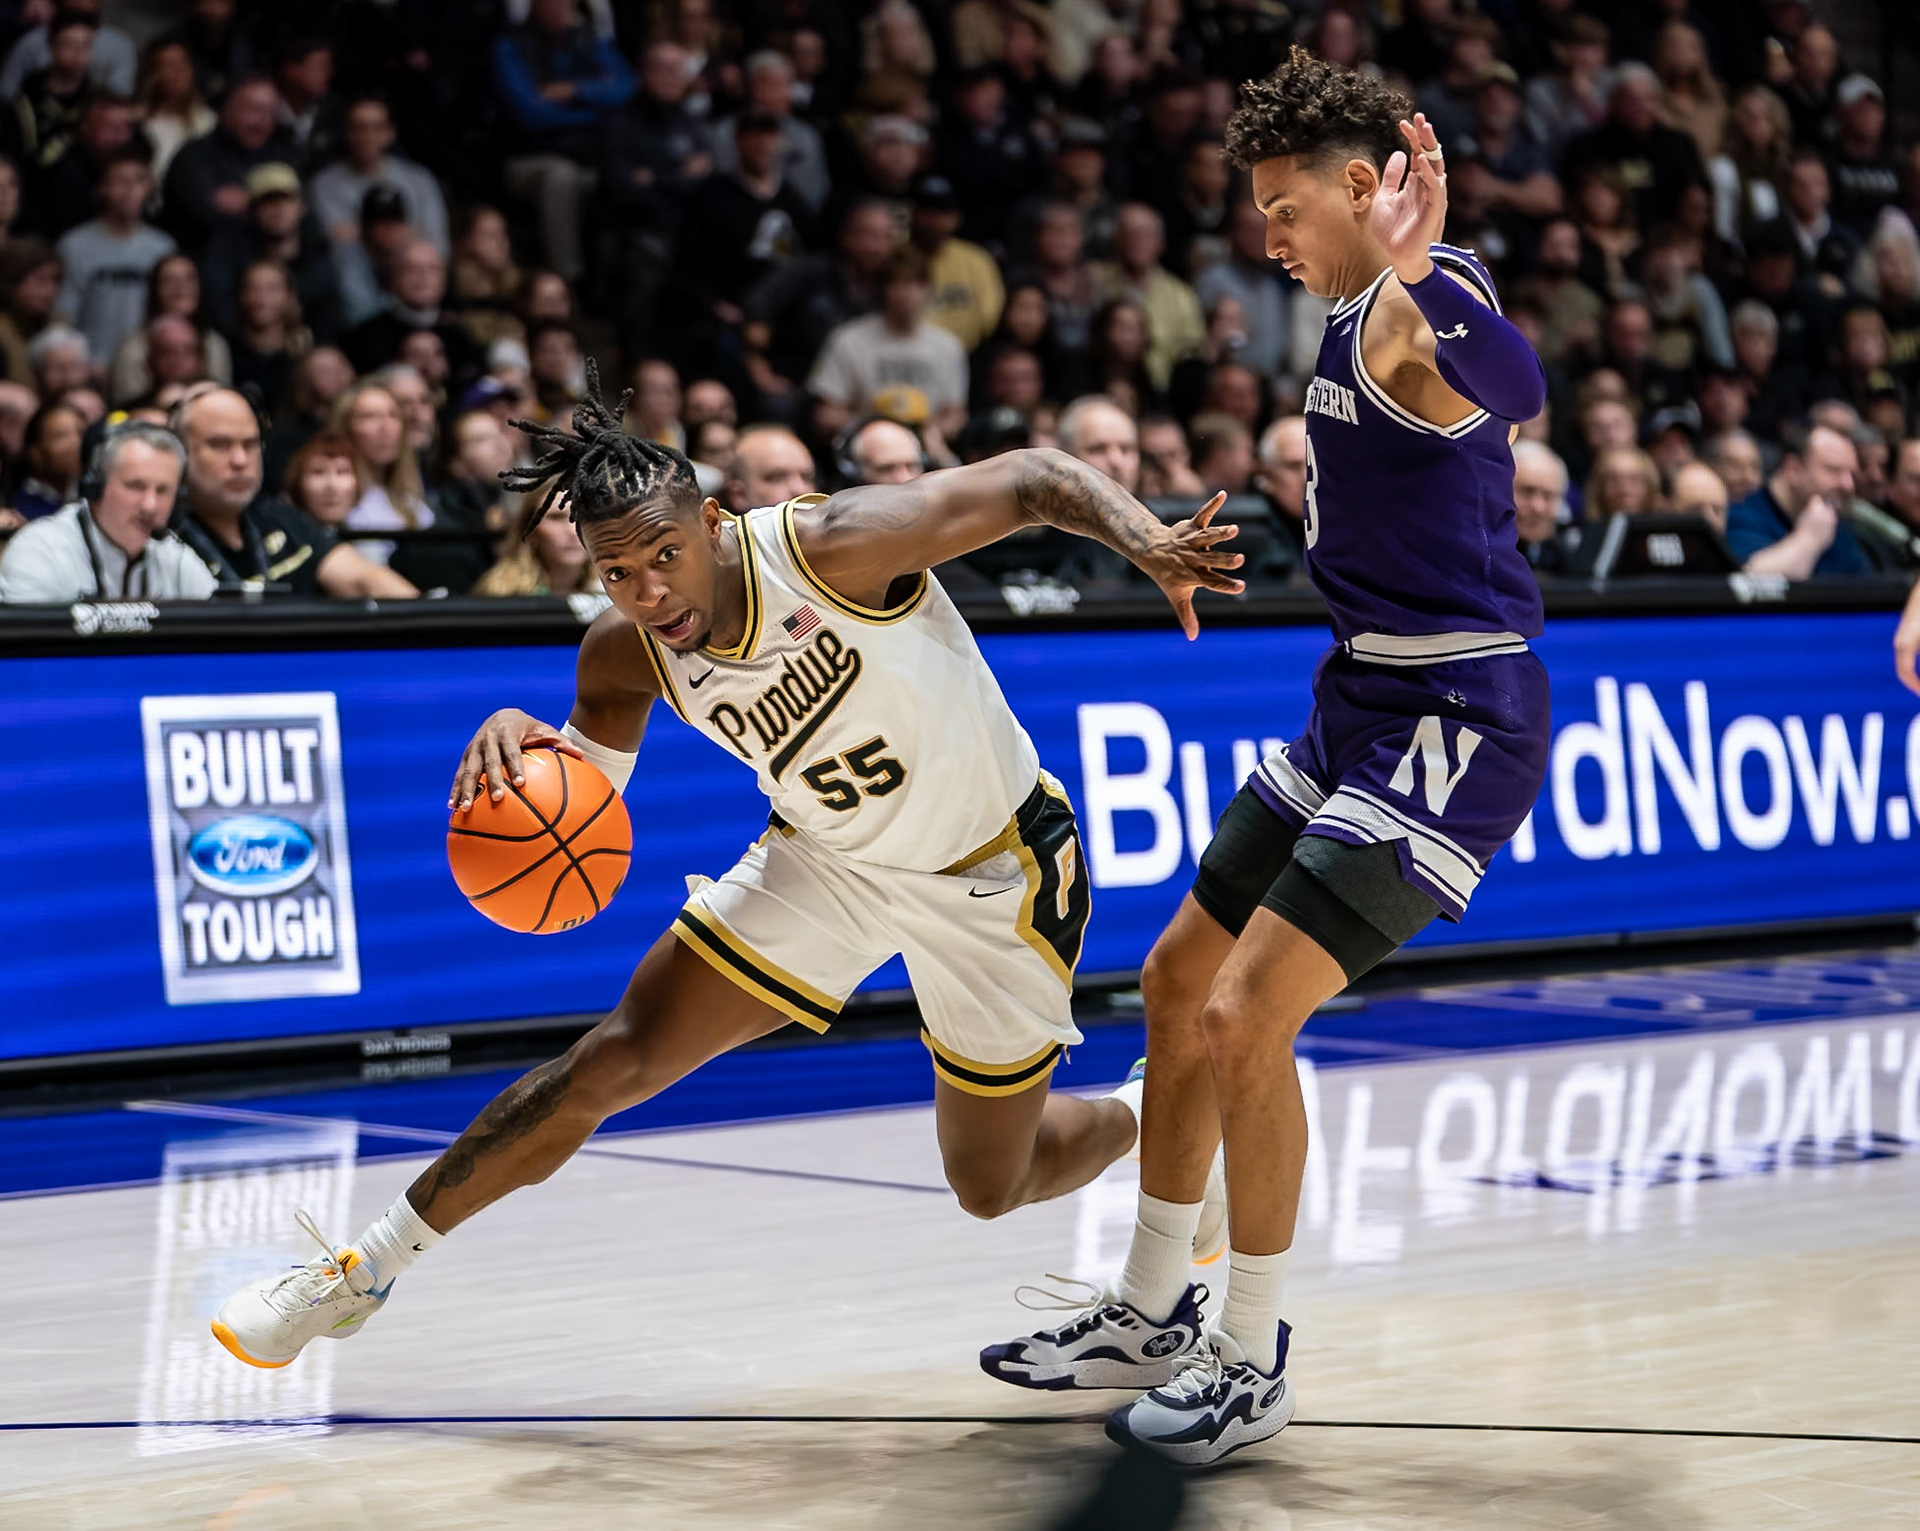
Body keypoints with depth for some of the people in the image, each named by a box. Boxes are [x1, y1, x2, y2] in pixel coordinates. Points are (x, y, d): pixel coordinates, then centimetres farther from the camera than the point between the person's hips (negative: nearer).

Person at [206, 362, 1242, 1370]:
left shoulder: (835, 548, -33)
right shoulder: (625, 655, -18)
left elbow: (1033, 479, -28)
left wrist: (1147, 541, -48)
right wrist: (515, 744, -31)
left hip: (996, 873, -4)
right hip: (828, 859, 4)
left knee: (993, 1184, 7)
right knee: (613, 1062, -5)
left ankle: (1157, 1121, 42)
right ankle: (367, 1271, 9)